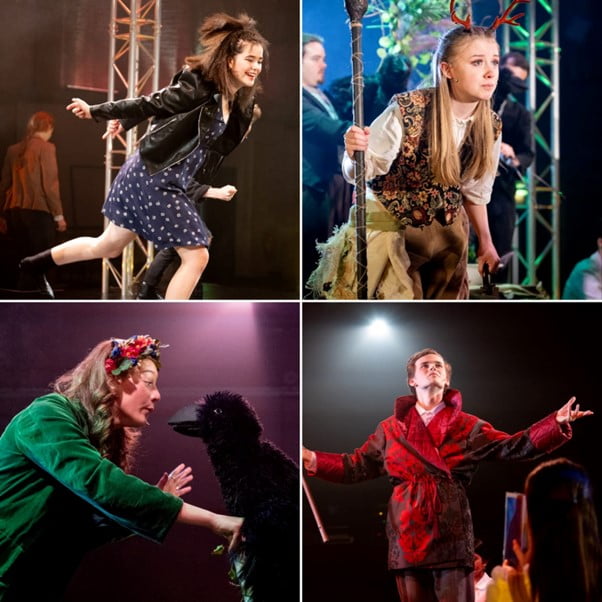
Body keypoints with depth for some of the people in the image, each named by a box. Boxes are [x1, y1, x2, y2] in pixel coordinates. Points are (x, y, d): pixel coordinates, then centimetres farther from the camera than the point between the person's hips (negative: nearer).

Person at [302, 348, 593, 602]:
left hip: (451, 535, -1)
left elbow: (513, 446, 4)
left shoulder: (467, 426, 10)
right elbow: (357, 465, 18)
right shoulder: (391, 428, 15)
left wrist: (557, 424, -7)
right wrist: (311, 460, 8)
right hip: (407, 536, 2)